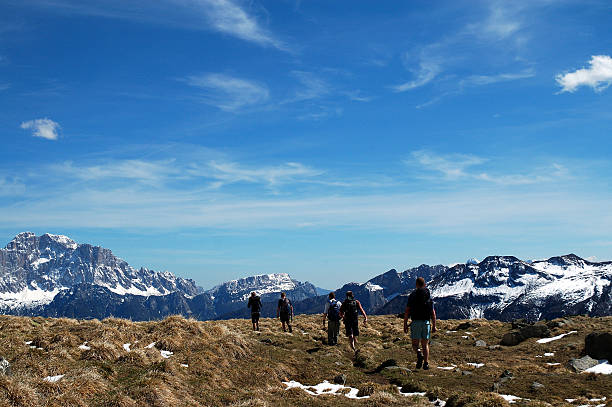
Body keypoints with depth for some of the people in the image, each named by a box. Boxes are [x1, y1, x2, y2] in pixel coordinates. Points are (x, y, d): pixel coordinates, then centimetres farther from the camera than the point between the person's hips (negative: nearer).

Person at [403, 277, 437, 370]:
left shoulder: (412, 295, -1)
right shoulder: (429, 296, 7)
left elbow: (407, 311, -4)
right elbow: (433, 312, 6)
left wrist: (405, 325, 1)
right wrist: (434, 325, 11)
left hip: (415, 322, -2)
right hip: (426, 322, 2)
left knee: (415, 344, 6)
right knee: (425, 345, 12)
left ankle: (419, 353, -24)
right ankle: (426, 363, 2)